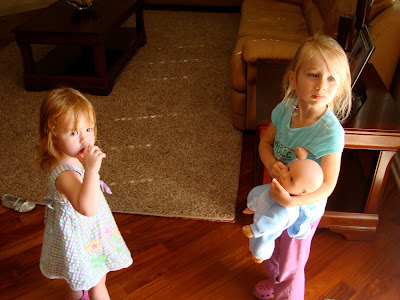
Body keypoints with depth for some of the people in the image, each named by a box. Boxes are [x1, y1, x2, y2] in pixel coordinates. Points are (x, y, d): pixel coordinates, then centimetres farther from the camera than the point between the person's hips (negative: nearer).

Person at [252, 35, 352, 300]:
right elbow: (266, 142, -3)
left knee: (291, 263, 19)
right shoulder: (284, 109, -18)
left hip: (303, 208, -6)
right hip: (276, 197, 6)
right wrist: (271, 163, -24)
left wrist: (291, 201, -43)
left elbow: (327, 185, -29)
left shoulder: (331, 132, -33)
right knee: (270, 249, 32)